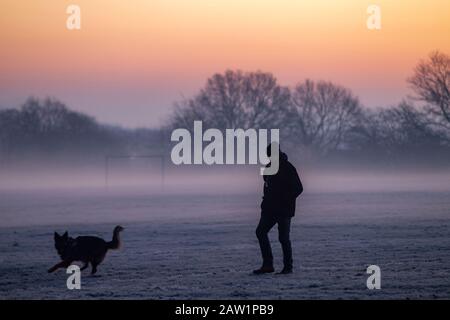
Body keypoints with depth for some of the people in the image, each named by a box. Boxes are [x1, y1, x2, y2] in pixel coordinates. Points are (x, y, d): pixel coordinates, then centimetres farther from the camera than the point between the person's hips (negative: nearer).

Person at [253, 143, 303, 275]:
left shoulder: (288, 168, -12)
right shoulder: (269, 167, 11)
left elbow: (298, 188, -13)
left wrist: (286, 201, -17)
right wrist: (266, 200, 10)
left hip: (284, 210, -8)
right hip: (269, 208, 8)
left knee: (284, 238, -5)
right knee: (260, 232, 0)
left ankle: (288, 267, 5)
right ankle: (267, 265, 2)